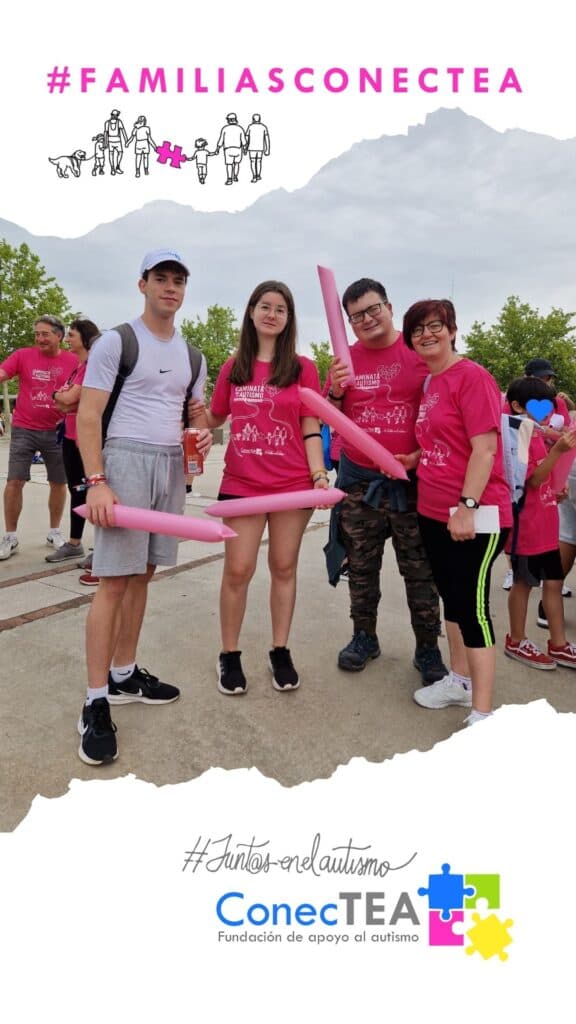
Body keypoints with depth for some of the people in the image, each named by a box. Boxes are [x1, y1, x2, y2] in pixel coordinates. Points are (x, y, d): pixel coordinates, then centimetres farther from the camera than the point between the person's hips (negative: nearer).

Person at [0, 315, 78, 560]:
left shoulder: (73, 361, -1)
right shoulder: (22, 355, -1)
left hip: (57, 432, 1)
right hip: (23, 430, -1)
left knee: (58, 482, 9)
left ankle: (54, 531, 27)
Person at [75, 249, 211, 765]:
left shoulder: (192, 356, 16)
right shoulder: (116, 342, -2)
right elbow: (88, 416, -8)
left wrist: (202, 434, -3)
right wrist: (96, 482, -18)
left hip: (173, 466, 6)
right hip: (126, 459, -6)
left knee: (142, 575, 10)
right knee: (115, 582, -9)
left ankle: (124, 676, 22)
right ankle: (96, 703, -3)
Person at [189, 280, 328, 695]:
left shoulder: (303, 368, 2)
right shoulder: (234, 367, 7)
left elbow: (311, 429, 0)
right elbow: (216, 418, 15)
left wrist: (320, 475, -11)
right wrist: (197, 413, -7)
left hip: (292, 484, -1)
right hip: (242, 484, 1)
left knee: (284, 568, 8)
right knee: (238, 569, 1)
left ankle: (280, 652, 22)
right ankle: (230, 655, 17)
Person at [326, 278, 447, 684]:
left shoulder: (420, 352, -2)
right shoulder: (346, 359, 7)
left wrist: (421, 456, -12)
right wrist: (335, 390, -9)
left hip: (411, 480, -3)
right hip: (358, 480, 3)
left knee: (420, 570, 3)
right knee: (361, 567, 12)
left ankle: (428, 648, 16)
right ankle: (364, 637, 28)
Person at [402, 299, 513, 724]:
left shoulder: (472, 376, -12)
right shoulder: (429, 384, 13)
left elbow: (485, 448, -19)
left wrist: (467, 506, -22)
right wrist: (412, 461, 7)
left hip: (475, 515, -9)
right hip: (434, 512, 9)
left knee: (472, 604, -6)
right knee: (451, 598, 17)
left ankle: (483, 714, 2)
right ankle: (460, 680, 34)